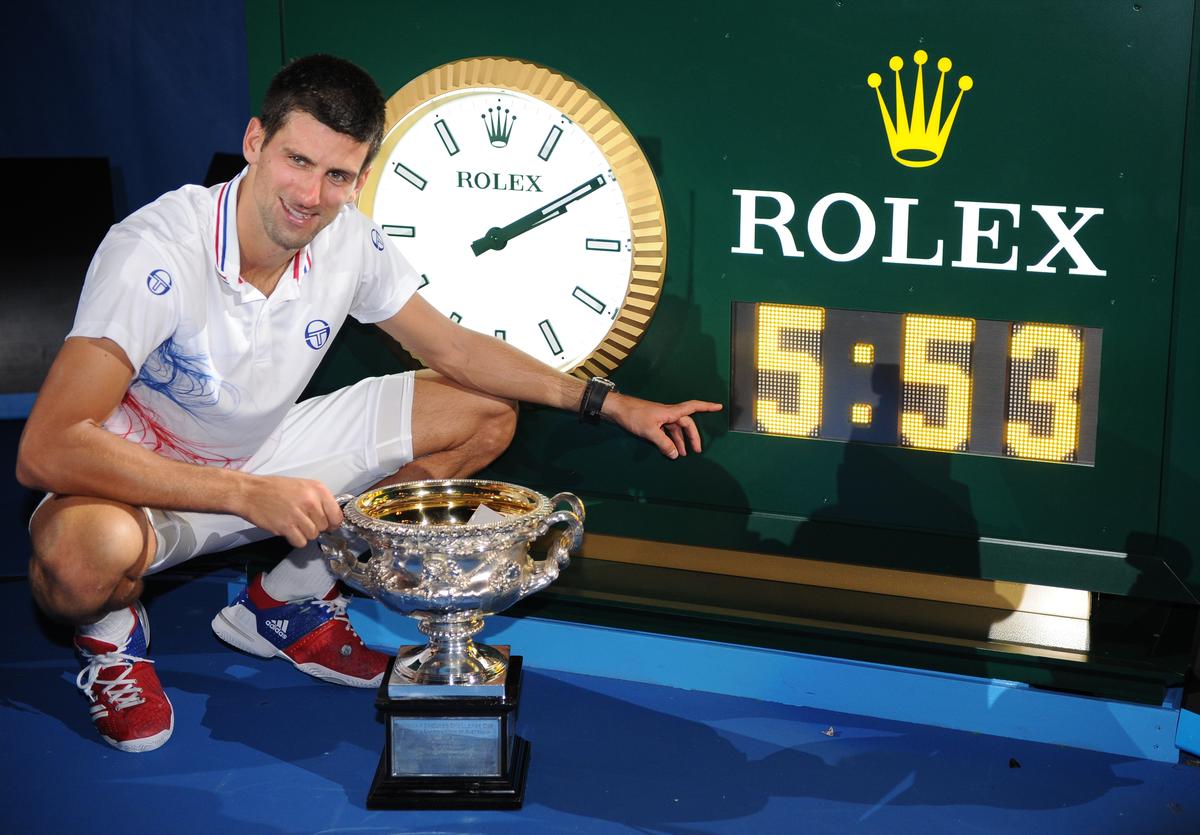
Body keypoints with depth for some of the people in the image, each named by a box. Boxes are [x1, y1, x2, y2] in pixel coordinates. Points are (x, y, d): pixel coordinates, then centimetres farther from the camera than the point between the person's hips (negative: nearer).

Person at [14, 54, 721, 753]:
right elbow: (47, 450, -35)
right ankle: (112, 629, 0)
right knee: (83, 550, -42)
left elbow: (455, 351, 2)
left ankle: (283, 602, 9)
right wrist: (249, 495, -41)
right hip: (147, 479, -6)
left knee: (487, 415, 0)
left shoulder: (350, 241, -13)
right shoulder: (156, 252, -31)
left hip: (266, 453, 7)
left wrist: (611, 404, -4)